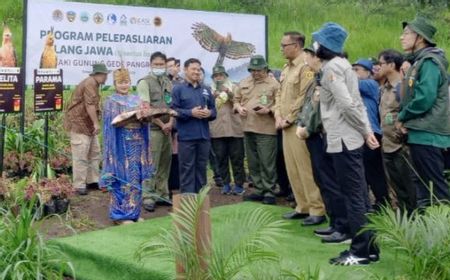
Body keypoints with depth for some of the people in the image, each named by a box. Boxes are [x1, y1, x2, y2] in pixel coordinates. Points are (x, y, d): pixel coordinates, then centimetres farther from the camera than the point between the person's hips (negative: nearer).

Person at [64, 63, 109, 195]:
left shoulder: (93, 83, 18)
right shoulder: (90, 83, -17)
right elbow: (89, 105, -25)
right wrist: (96, 123, -24)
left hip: (88, 125, 11)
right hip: (79, 124, -11)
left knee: (94, 153, 13)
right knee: (81, 156, -8)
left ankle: (92, 181, 20)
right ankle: (79, 185, -5)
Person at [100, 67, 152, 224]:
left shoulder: (136, 100, 15)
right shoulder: (111, 102, 0)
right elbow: (113, 122, -12)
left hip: (137, 143, 5)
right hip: (121, 144, -5)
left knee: (136, 179, 8)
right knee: (122, 179, -4)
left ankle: (134, 212, 17)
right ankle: (121, 214, 3)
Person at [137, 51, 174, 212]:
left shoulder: (168, 83, 16)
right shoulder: (144, 82, -4)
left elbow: (173, 106, 13)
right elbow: (146, 108, -11)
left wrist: (170, 123, -4)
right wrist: (162, 124, -10)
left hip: (167, 129, 6)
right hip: (152, 129, -6)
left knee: (164, 164, 10)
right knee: (151, 165, -6)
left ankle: (162, 194, 18)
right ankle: (148, 197, -1)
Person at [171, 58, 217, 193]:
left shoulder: (206, 90, 16)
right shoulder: (178, 89, 0)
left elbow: (213, 109, 15)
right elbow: (174, 110, -9)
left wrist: (209, 113, -7)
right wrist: (191, 113, -18)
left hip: (204, 135, 5)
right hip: (186, 136, -5)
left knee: (201, 167, 12)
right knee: (187, 168, -1)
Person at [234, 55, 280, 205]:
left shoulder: (274, 84, -3)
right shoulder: (243, 83, 14)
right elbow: (236, 99, 21)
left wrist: (268, 110, -20)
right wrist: (238, 107, 0)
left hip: (266, 129, -6)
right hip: (248, 129, 6)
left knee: (267, 163, -4)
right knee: (253, 163, 12)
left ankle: (268, 191, 7)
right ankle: (259, 190, 22)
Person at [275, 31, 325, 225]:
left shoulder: (306, 67, -13)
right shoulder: (286, 68, 17)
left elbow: (304, 98, -18)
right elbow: (279, 95, 19)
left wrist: (288, 119, -13)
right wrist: (278, 117, 4)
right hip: (287, 126, 9)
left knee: (306, 170, -6)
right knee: (293, 170, 12)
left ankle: (318, 210, 1)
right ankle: (303, 207, 22)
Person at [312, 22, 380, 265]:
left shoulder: (331, 66, -12)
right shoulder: (342, 64, 18)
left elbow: (347, 104, -19)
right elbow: (356, 102, 15)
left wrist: (365, 131, -10)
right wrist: (367, 130, 12)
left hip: (343, 139, -10)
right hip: (351, 138, 10)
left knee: (352, 195, -5)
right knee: (359, 194, 11)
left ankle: (361, 251, 1)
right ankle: (368, 247, 17)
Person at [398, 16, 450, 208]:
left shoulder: (429, 61, -12)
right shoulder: (418, 62, 17)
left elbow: (424, 98, -22)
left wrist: (402, 117, -8)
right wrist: (405, 120, 2)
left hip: (427, 134, -10)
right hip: (421, 133, 10)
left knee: (434, 187, -8)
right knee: (424, 186, 13)